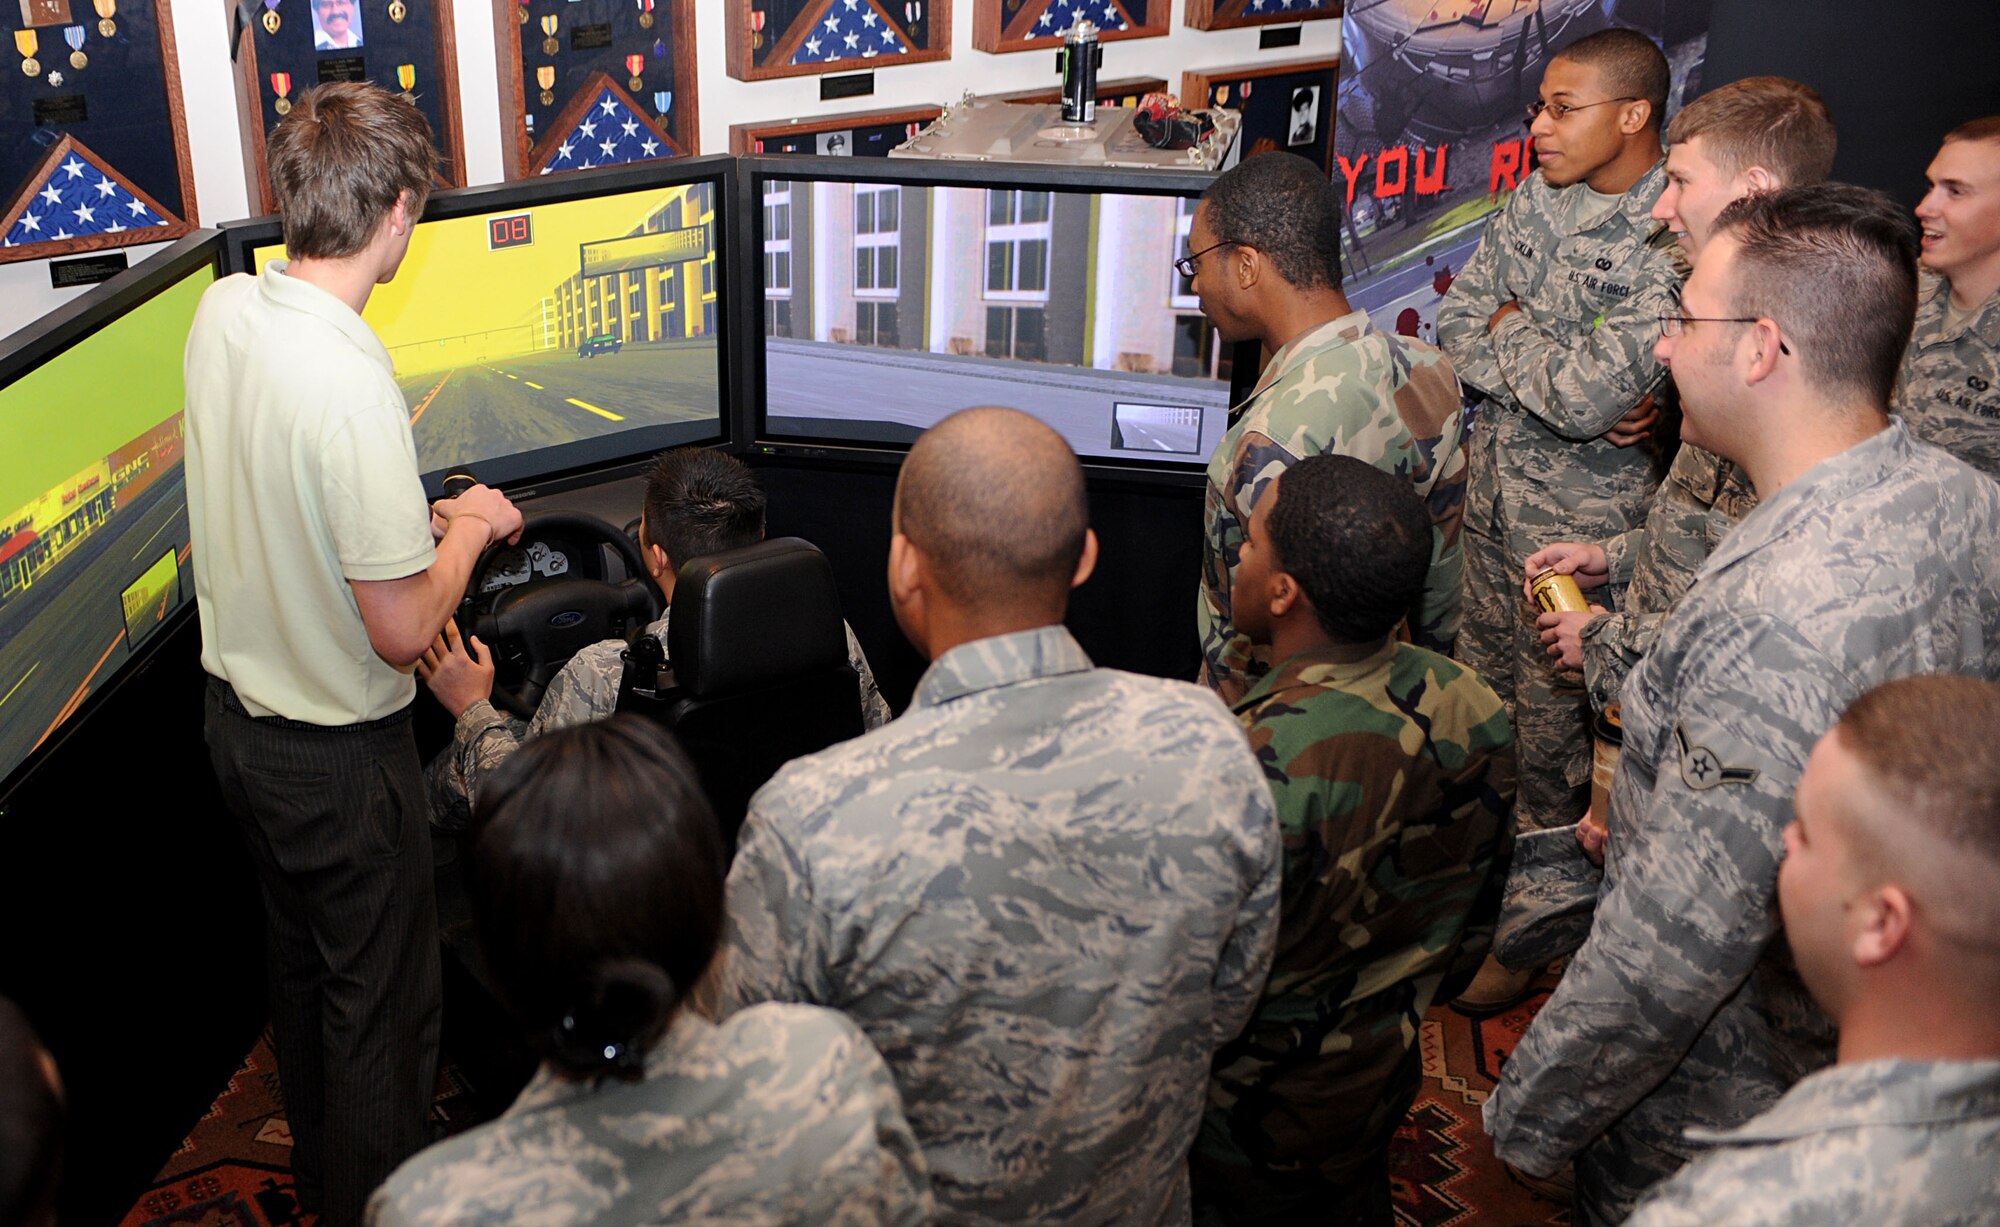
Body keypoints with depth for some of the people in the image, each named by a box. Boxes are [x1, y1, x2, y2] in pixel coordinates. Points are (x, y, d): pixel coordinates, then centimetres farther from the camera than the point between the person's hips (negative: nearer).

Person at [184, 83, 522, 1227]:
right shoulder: (349, 380, -31)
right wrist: (469, 528, -10)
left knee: (302, 962, 27)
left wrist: (417, 512, 13)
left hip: (238, 713, 9)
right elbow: (402, 630, -27)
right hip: (340, 752, -9)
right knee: (381, 1004, 12)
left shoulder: (222, 309, -6)